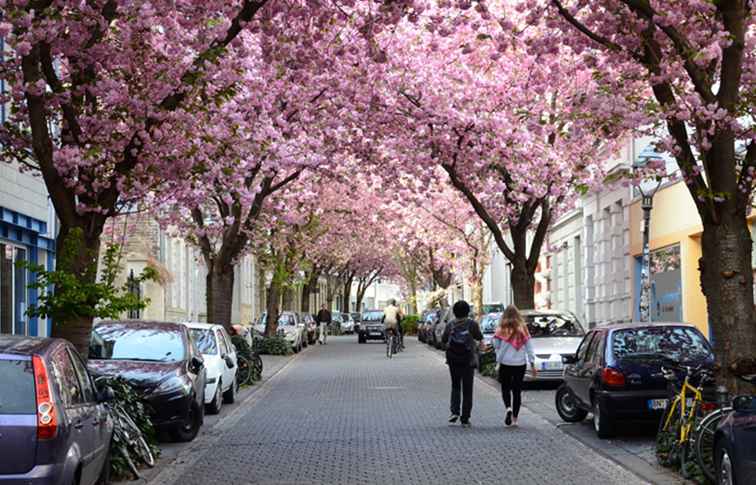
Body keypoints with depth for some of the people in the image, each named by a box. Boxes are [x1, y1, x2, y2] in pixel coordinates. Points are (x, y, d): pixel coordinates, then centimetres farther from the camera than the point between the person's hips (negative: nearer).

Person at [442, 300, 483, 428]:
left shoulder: (450, 325, -2)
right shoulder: (472, 324, -8)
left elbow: (443, 340, 3)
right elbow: (480, 338, -2)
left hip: (453, 360, 2)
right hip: (468, 360, -2)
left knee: (455, 386, 18)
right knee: (467, 390, 5)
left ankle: (454, 411, -1)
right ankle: (465, 419, 4)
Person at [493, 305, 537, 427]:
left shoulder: (502, 330, -9)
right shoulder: (523, 330, -2)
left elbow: (496, 345, -3)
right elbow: (529, 348, 1)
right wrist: (532, 364, 7)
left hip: (505, 363, -2)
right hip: (520, 364, 2)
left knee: (505, 388, 12)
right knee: (517, 390, 11)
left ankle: (508, 408, -15)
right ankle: (514, 418, 12)